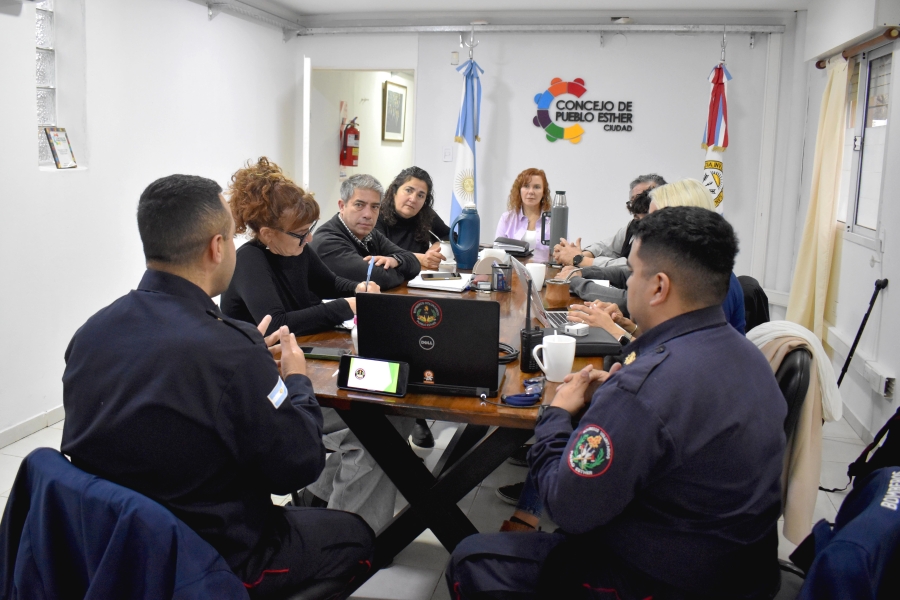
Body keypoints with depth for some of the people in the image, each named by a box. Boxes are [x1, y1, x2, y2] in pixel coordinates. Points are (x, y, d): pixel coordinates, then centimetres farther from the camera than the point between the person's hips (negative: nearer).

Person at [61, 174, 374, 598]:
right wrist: (297, 381, -2)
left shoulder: (90, 333, -8)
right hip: (212, 564, -7)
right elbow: (299, 467, -19)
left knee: (301, 515, 32)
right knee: (356, 533, 20)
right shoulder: (230, 354, -30)